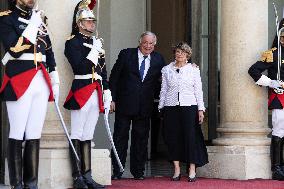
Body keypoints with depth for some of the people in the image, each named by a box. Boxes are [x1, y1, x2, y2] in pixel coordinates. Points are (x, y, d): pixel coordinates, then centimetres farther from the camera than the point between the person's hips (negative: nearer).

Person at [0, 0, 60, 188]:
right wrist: (33, 25, -13)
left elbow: (49, 51, 22)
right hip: (19, 83, -6)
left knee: (35, 136, 5)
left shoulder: (40, 18, 17)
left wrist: (55, 81, 19)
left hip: (41, 82, 6)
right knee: (17, 135, -3)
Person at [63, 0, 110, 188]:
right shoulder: (73, 42, -5)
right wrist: (95, 52, -14)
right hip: (81, 92, -7)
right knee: (77, 136, -3)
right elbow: (80, 67, -16)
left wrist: (107, 92, 15)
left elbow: (103, 70, 20)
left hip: (96, 93, 7)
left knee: (87, 136, 10)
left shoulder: (97, 42, 18)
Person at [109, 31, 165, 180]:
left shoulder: (158, 60, 8)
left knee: (141, 138, 6)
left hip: (144, 107, 2)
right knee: (120, 137, 2)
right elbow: (114, 77, 0)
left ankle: (138, 171, 15)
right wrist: (112, 99, -5)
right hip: (124, 104, -2)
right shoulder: (126, 54, 0)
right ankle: (117, 171, 8)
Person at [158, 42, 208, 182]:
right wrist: (161, 107, 6)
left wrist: (201, 109, 0)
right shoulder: (167, 70, 10)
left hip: (189, 107, -1)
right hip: (171, 107, 1)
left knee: (190, 136, -5)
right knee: (173, 137, 0)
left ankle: (192, 170, -1)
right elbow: (163, 90, 11)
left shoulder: (193, 70, 7)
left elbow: (198, 90, 6)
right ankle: (177, 169, 7)